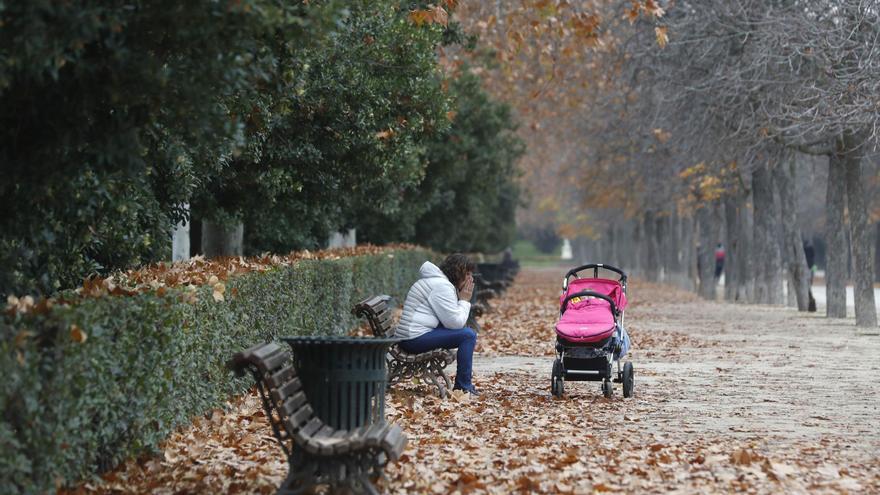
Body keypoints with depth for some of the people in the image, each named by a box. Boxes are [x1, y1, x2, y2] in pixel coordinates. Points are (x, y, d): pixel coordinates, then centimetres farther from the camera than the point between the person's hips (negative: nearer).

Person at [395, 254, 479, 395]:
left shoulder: (435, 281, 20)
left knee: (463, 330, 23)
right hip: (415, 338, -11)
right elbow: (456, 322, -16)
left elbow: (453, 319, 19)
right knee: (468, 335, -13)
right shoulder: (442, 286, -13)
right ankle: (464, 387, -8)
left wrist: (463, 301, 8)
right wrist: (465, 301, -2)